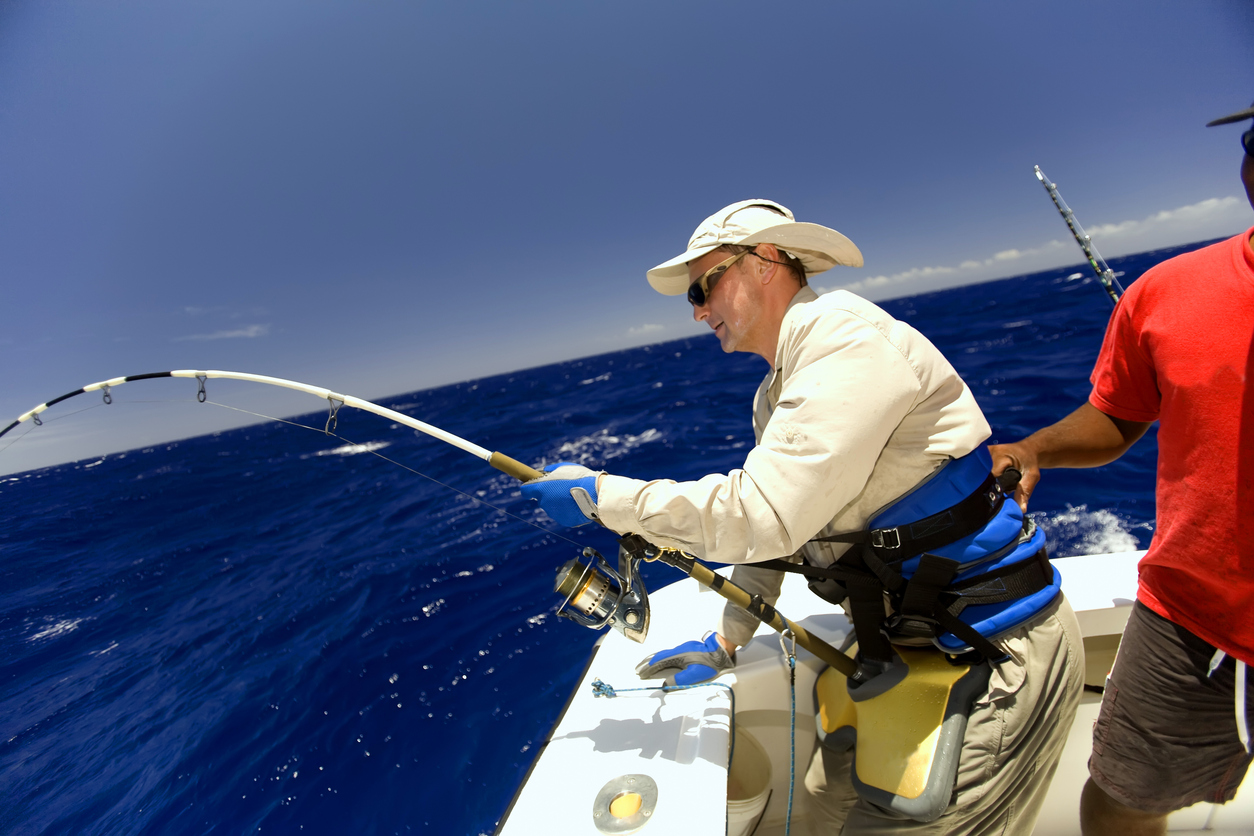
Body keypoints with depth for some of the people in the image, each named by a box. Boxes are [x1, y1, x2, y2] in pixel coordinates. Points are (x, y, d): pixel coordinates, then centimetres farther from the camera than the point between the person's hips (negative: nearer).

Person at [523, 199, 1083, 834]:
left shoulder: (848, 337, -22)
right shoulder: (775, 393, 8)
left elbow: (759, 515, -31)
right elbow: (766, 527, 16)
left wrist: (601, 496, -21)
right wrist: (724, 642, 18)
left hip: (998, 651, -9)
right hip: (912, 638, 9)